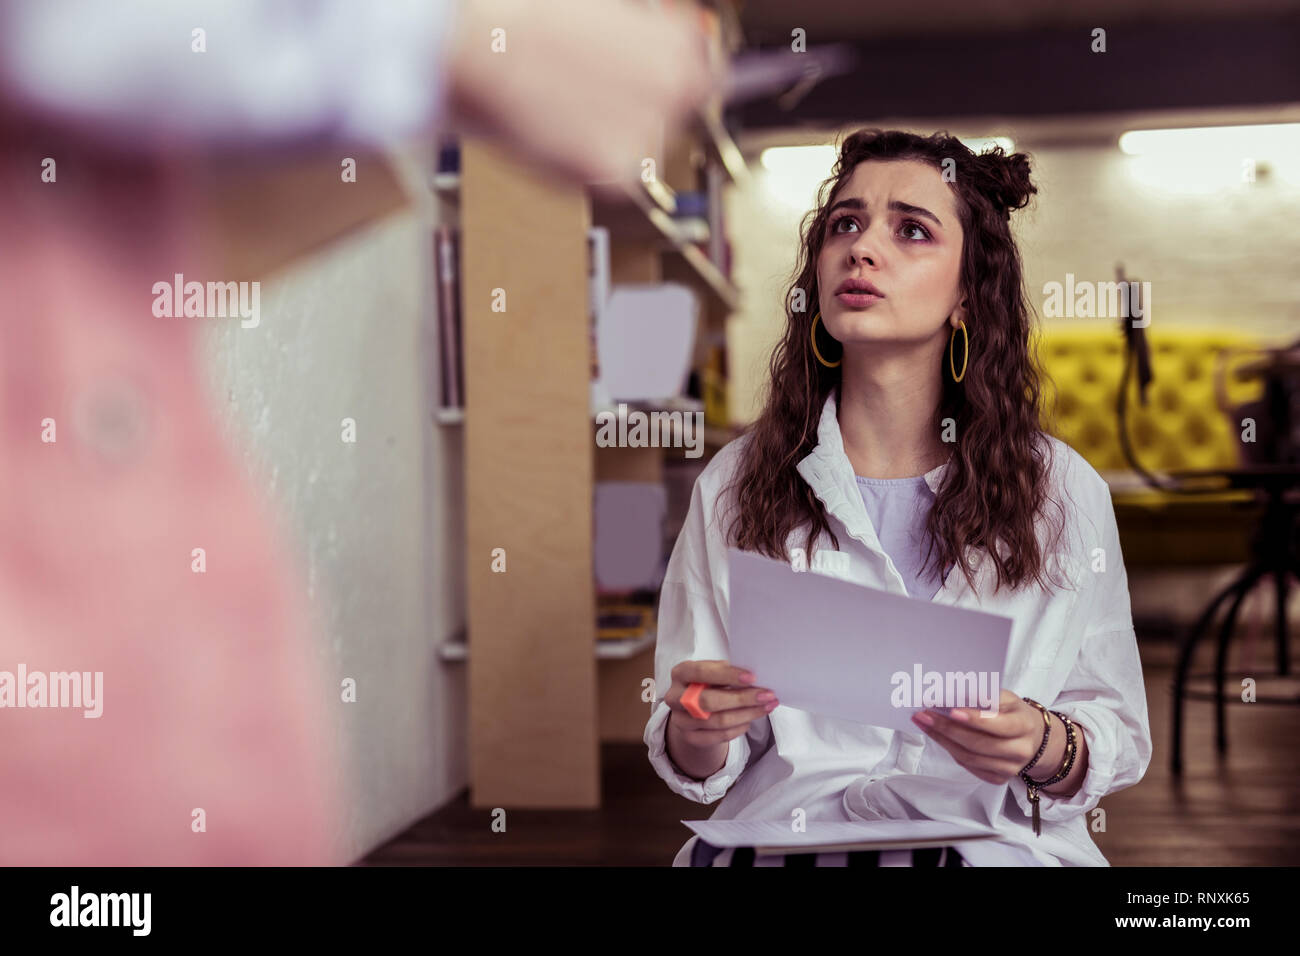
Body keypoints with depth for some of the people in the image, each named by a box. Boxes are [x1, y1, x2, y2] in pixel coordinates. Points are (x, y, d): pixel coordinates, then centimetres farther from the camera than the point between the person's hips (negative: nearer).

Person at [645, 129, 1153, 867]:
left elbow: (1121, 737, 11)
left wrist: (1048, 750, -11)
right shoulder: (735, 484, 6)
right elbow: (696, 768, 9)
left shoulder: (1063, 490, 5)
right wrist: (694, 732, -13)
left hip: (997, 841, 0)